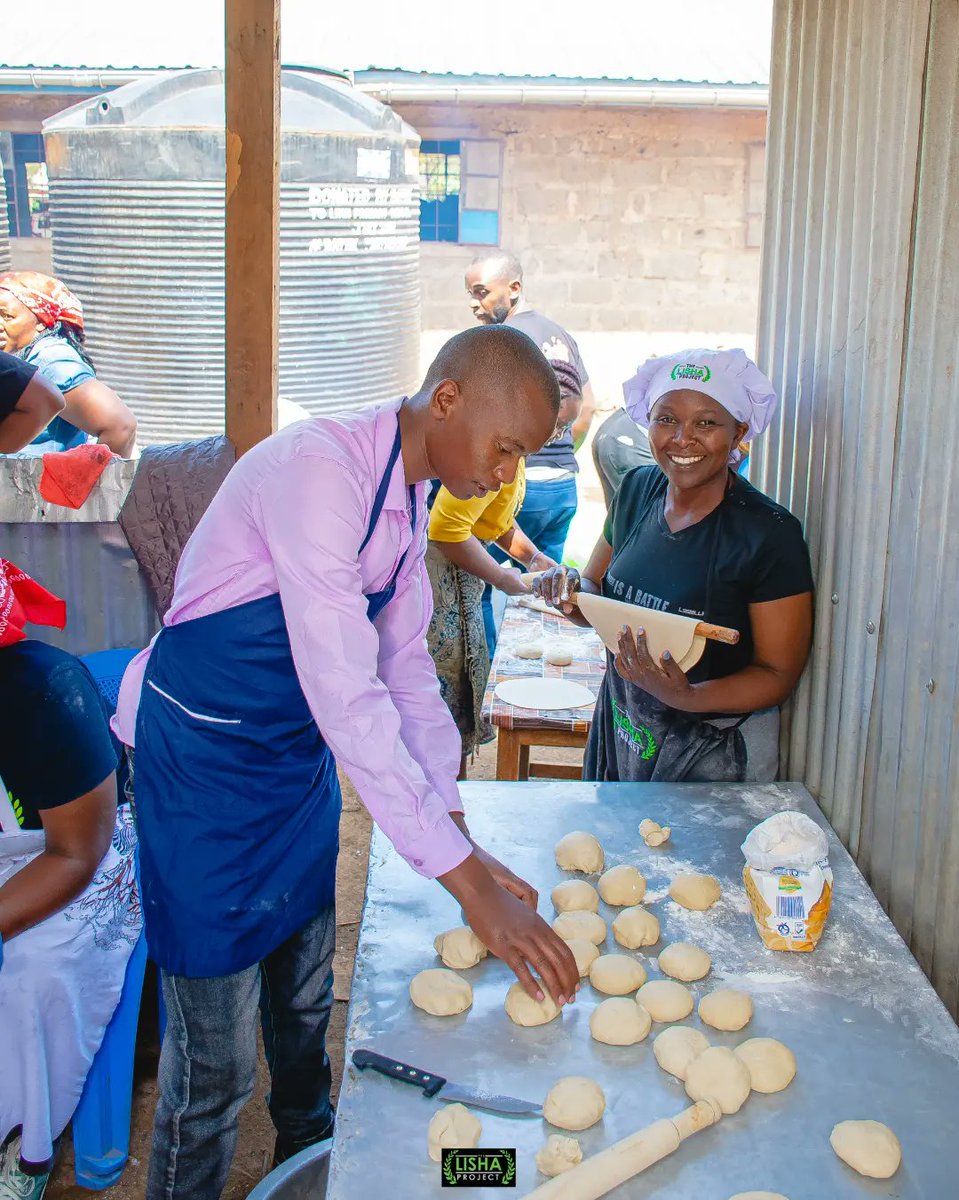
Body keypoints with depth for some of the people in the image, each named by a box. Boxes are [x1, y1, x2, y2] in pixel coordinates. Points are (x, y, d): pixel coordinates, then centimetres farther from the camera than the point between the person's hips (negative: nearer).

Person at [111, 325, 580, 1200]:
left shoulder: (411, 492, 0)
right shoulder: (317, 470, -29)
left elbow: (407, 667, 4)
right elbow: (347, 696, -35)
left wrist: (465, 844, -2)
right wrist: (467, 881, -34)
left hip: (299, 753, 9)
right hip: (206, 758, -8)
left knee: (305, 996, 25)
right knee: (216, 1053, 1)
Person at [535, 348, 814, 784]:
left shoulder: (770, 534, -19)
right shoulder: (637, 490, -2)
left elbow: (778, 674, -15)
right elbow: (598, 598, 10)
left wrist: (688, 697, -31)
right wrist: (570, 590, -13)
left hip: (715, 755, -5)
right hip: (620, 732, 5)